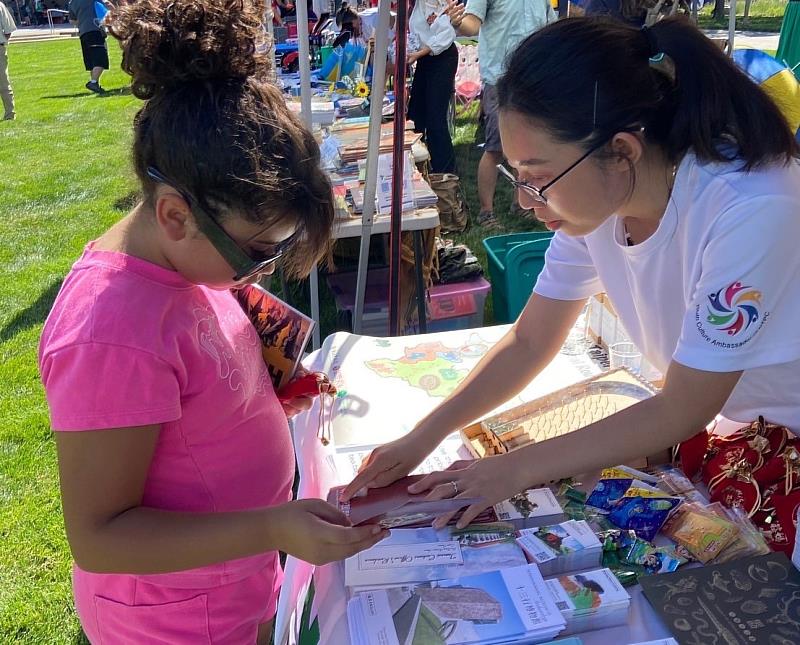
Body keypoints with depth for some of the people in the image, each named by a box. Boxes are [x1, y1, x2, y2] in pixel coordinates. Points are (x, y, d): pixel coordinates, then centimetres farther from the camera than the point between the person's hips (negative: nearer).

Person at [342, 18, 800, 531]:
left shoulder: (750, 211, -35)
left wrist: (517, 469, -23)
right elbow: (529, 342, -7)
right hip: (727, 424, 5)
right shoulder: (595, 193, -16)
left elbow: (681, 411, -26)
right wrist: (421, 439, -15)